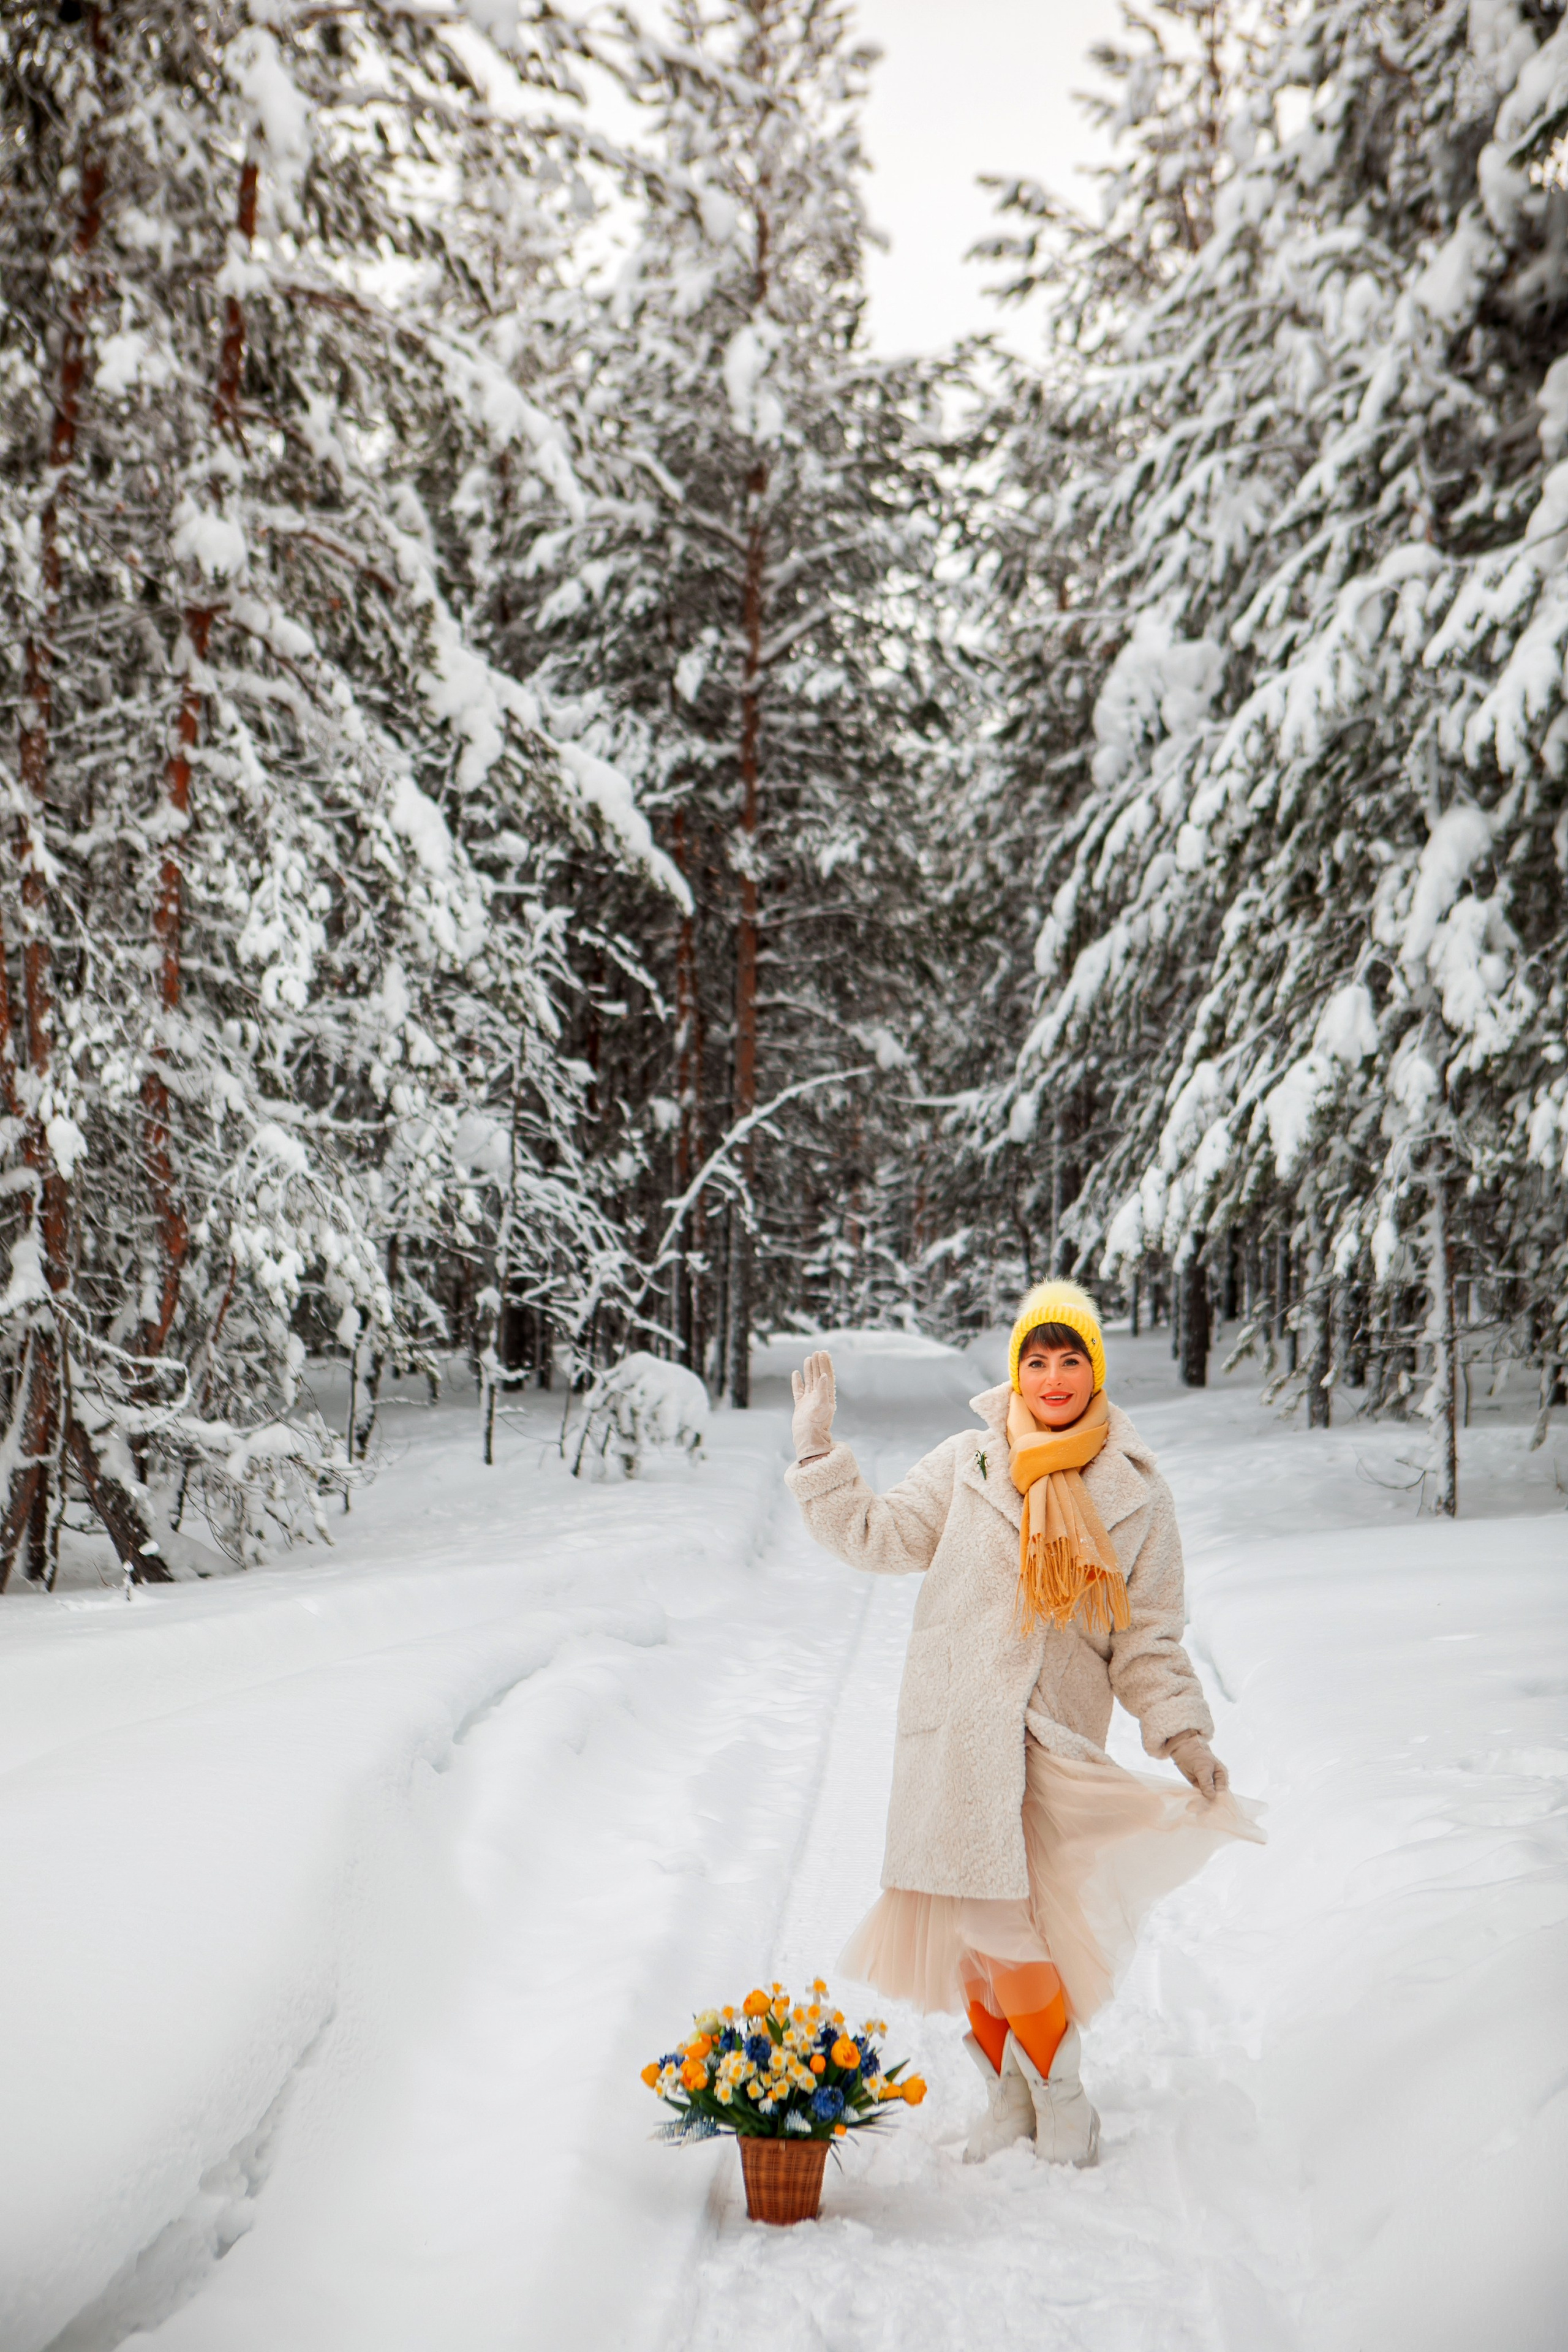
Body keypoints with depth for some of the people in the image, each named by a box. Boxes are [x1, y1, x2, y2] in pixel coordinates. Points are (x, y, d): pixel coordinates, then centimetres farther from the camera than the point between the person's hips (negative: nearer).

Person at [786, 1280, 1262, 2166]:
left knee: (1013, 1930, -8)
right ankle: (1009, 2092, 26)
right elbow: (877, 1534, 9)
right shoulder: (967, 1466, 5)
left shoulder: (1138, 1493, 6)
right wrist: (819, 1448, 1)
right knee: (971, 1927, 6)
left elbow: (1149, 1640, 9)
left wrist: (1184, 1733, -2)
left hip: (1058, 1746, -1)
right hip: (955, 1734, 1)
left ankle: (1060, 2094, 16)